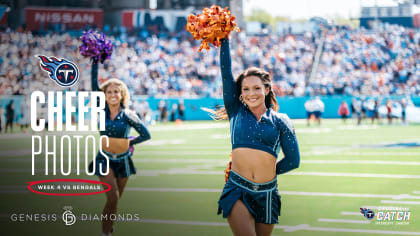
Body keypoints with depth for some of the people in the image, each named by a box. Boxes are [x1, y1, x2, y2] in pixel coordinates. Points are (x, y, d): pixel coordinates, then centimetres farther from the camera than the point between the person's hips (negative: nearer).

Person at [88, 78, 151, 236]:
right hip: (105, 159, -1)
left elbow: (146, 135, 0)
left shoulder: (128, 115, -7)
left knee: (116, 199, 12)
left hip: (123, 160, 1)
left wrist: (128, 142, 0)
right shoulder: (102, 110, -3)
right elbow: (94, 85, -9)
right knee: (113, 196, -14)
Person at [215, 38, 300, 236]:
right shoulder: (236, 113, 9)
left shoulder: (280, 121, 7)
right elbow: (226, 74, 5)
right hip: (237, 190, -1)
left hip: (266, 194, 1)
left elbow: (293, 160, 7)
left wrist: (267, 171, 6)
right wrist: (224, 40, 4)